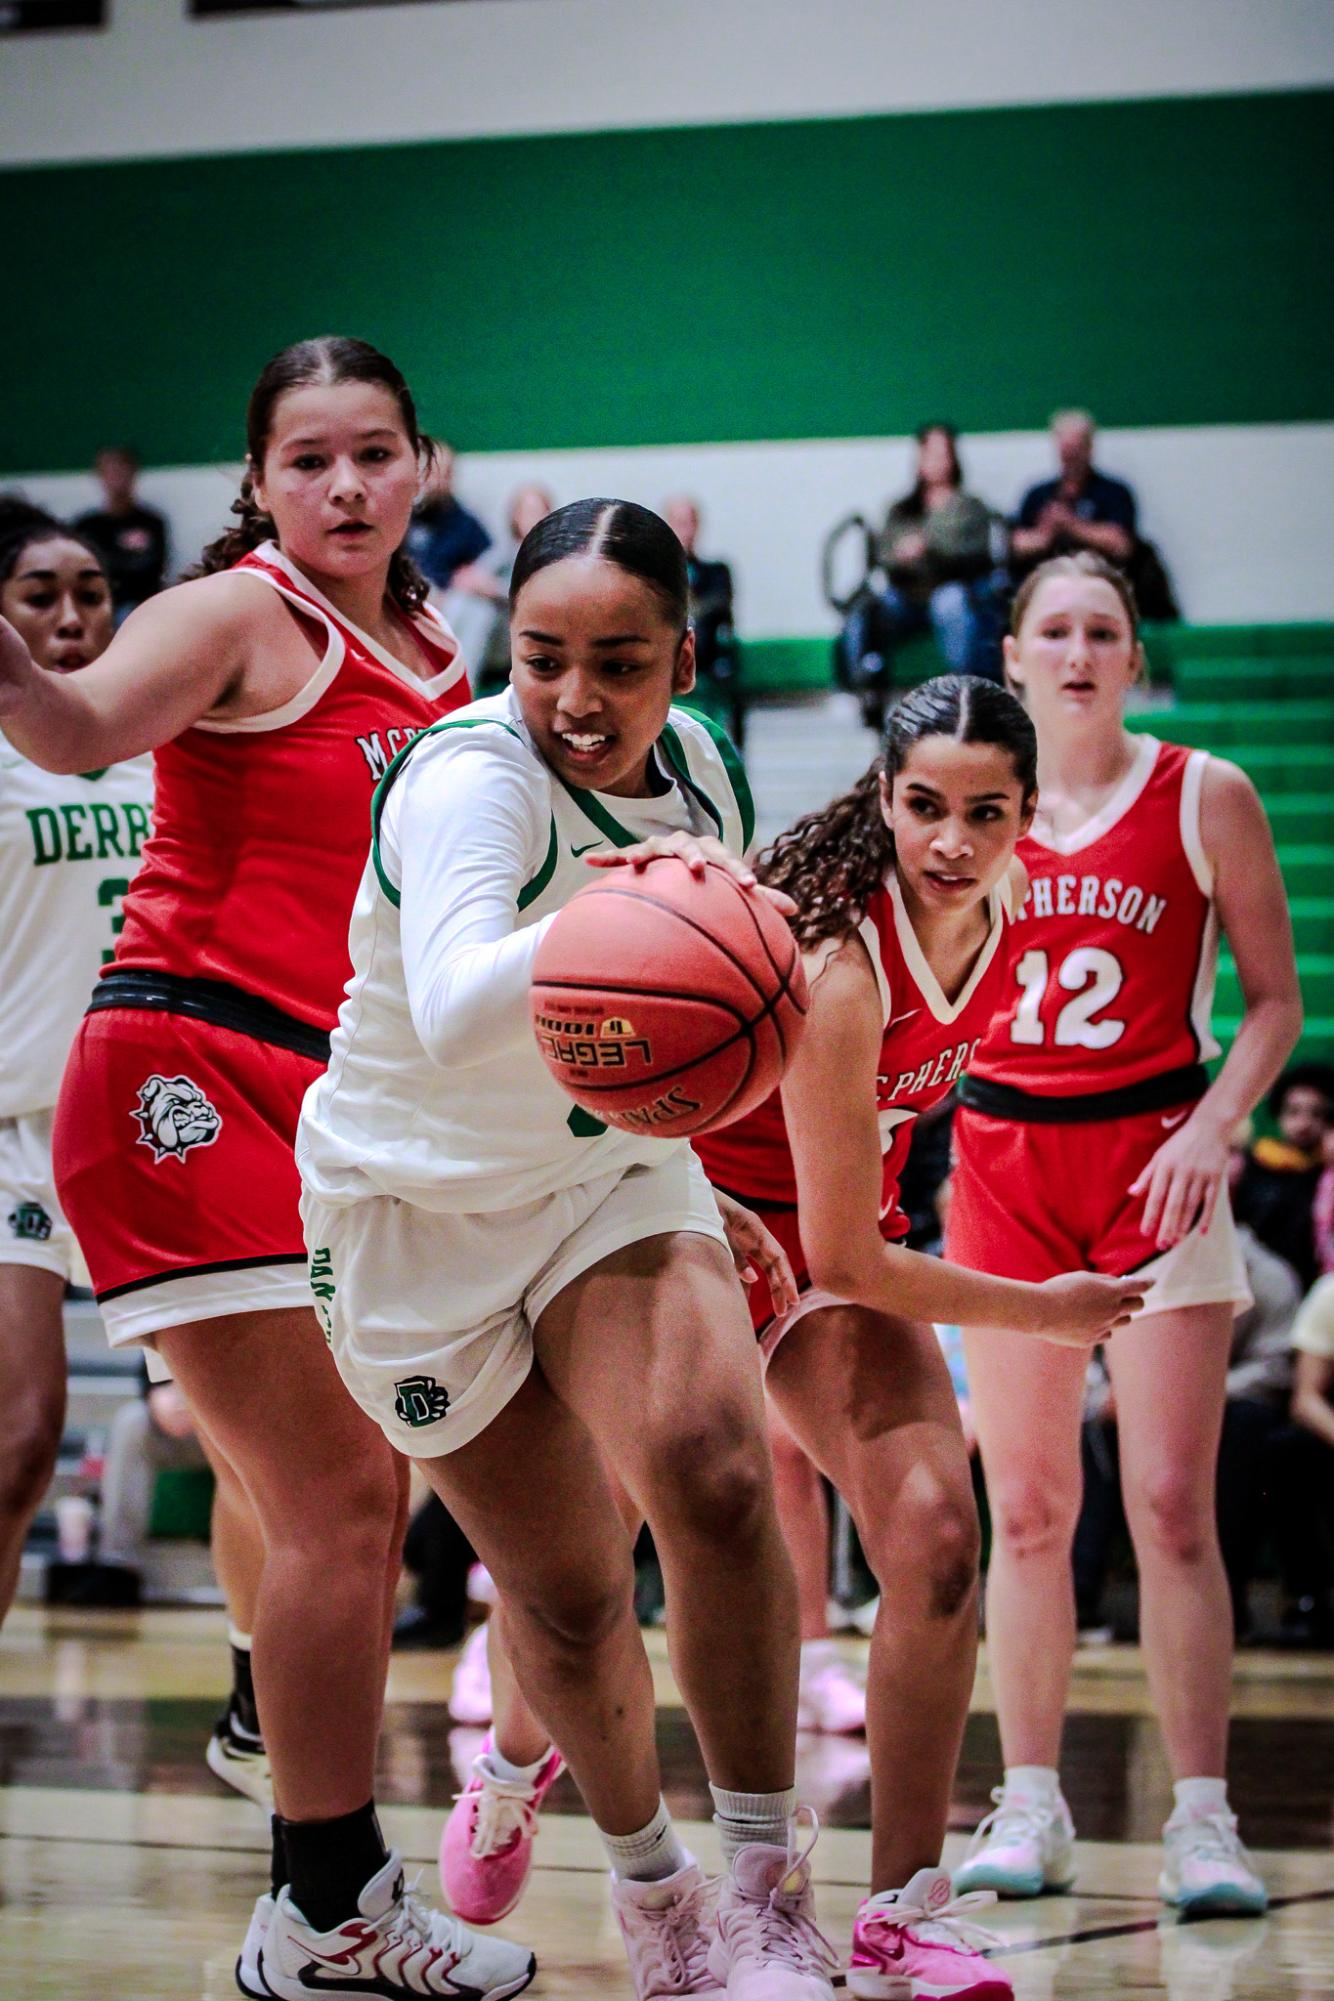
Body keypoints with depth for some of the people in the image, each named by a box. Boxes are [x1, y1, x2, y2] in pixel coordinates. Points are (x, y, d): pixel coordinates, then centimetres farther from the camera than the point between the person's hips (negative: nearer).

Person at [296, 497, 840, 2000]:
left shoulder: (694, 765, -7)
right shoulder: (473, 778, -28)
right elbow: (452, 1008, -49)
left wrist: (709, 1199, 18)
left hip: (615, 1171, 4)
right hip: (422, 1206, -3)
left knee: (716, 1478, -23)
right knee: (566, 1588, 3)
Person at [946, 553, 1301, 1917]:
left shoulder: (1204, 797, 0)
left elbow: (1274, 999, 2)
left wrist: (1213, 1130, -11)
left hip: (1155, 1160, -2)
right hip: (1002, 1159, 2)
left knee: (1171, 1504, -7)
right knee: (1024, 1508, 4)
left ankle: (1201, 1820, -3)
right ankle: (1030, 1807, 12)